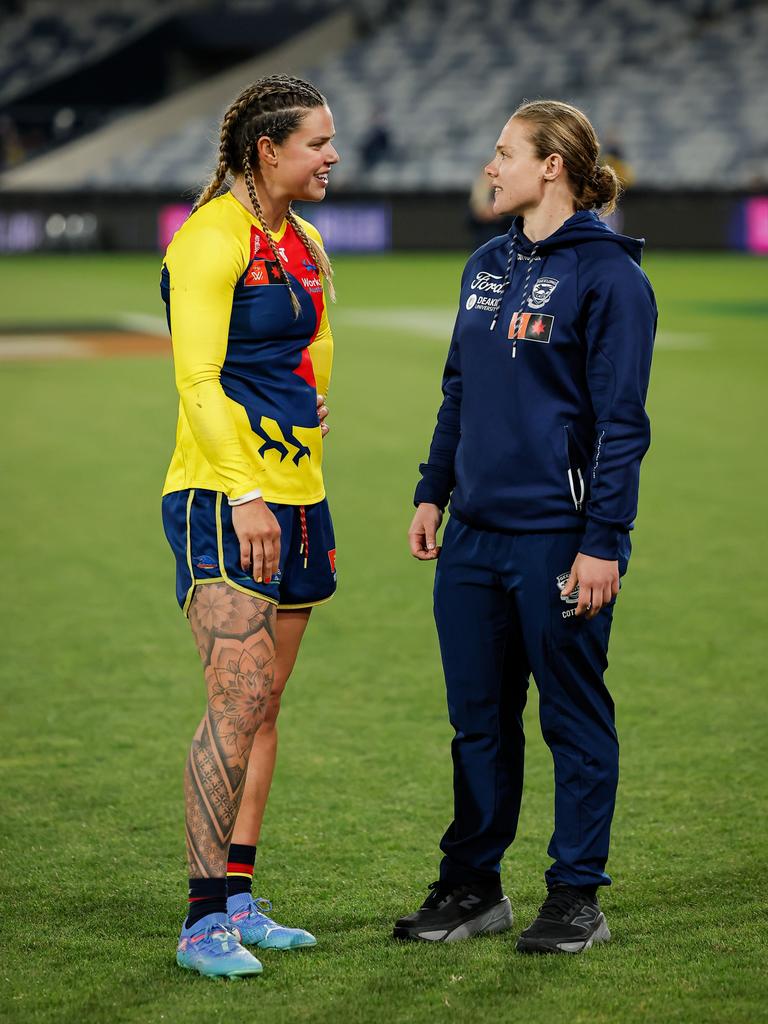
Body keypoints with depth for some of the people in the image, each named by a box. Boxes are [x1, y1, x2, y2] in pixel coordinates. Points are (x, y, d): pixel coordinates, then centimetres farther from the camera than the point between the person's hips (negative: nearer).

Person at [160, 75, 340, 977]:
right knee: (238, 700, -13)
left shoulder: (302, 242, 16)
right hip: (224, 497, -9)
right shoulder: (212, 239, -11)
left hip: (294, 497, 9)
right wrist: (243, 494, -25)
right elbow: (197, 378, -17)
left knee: (265, 703, 9)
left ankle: (238, 902, 14)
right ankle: (204, 922, -10)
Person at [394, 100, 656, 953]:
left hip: (558, 538, -7)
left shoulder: (607, 274, -10)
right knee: (478, 718, 12)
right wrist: (433, 493, 14)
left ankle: (576, 898, 12)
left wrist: (602, 541, -16)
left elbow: (621, 422, -12)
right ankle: (472, 886, 22)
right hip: (475, 533, 7)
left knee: (573, 718, 4)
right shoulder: (487, 266, 13)